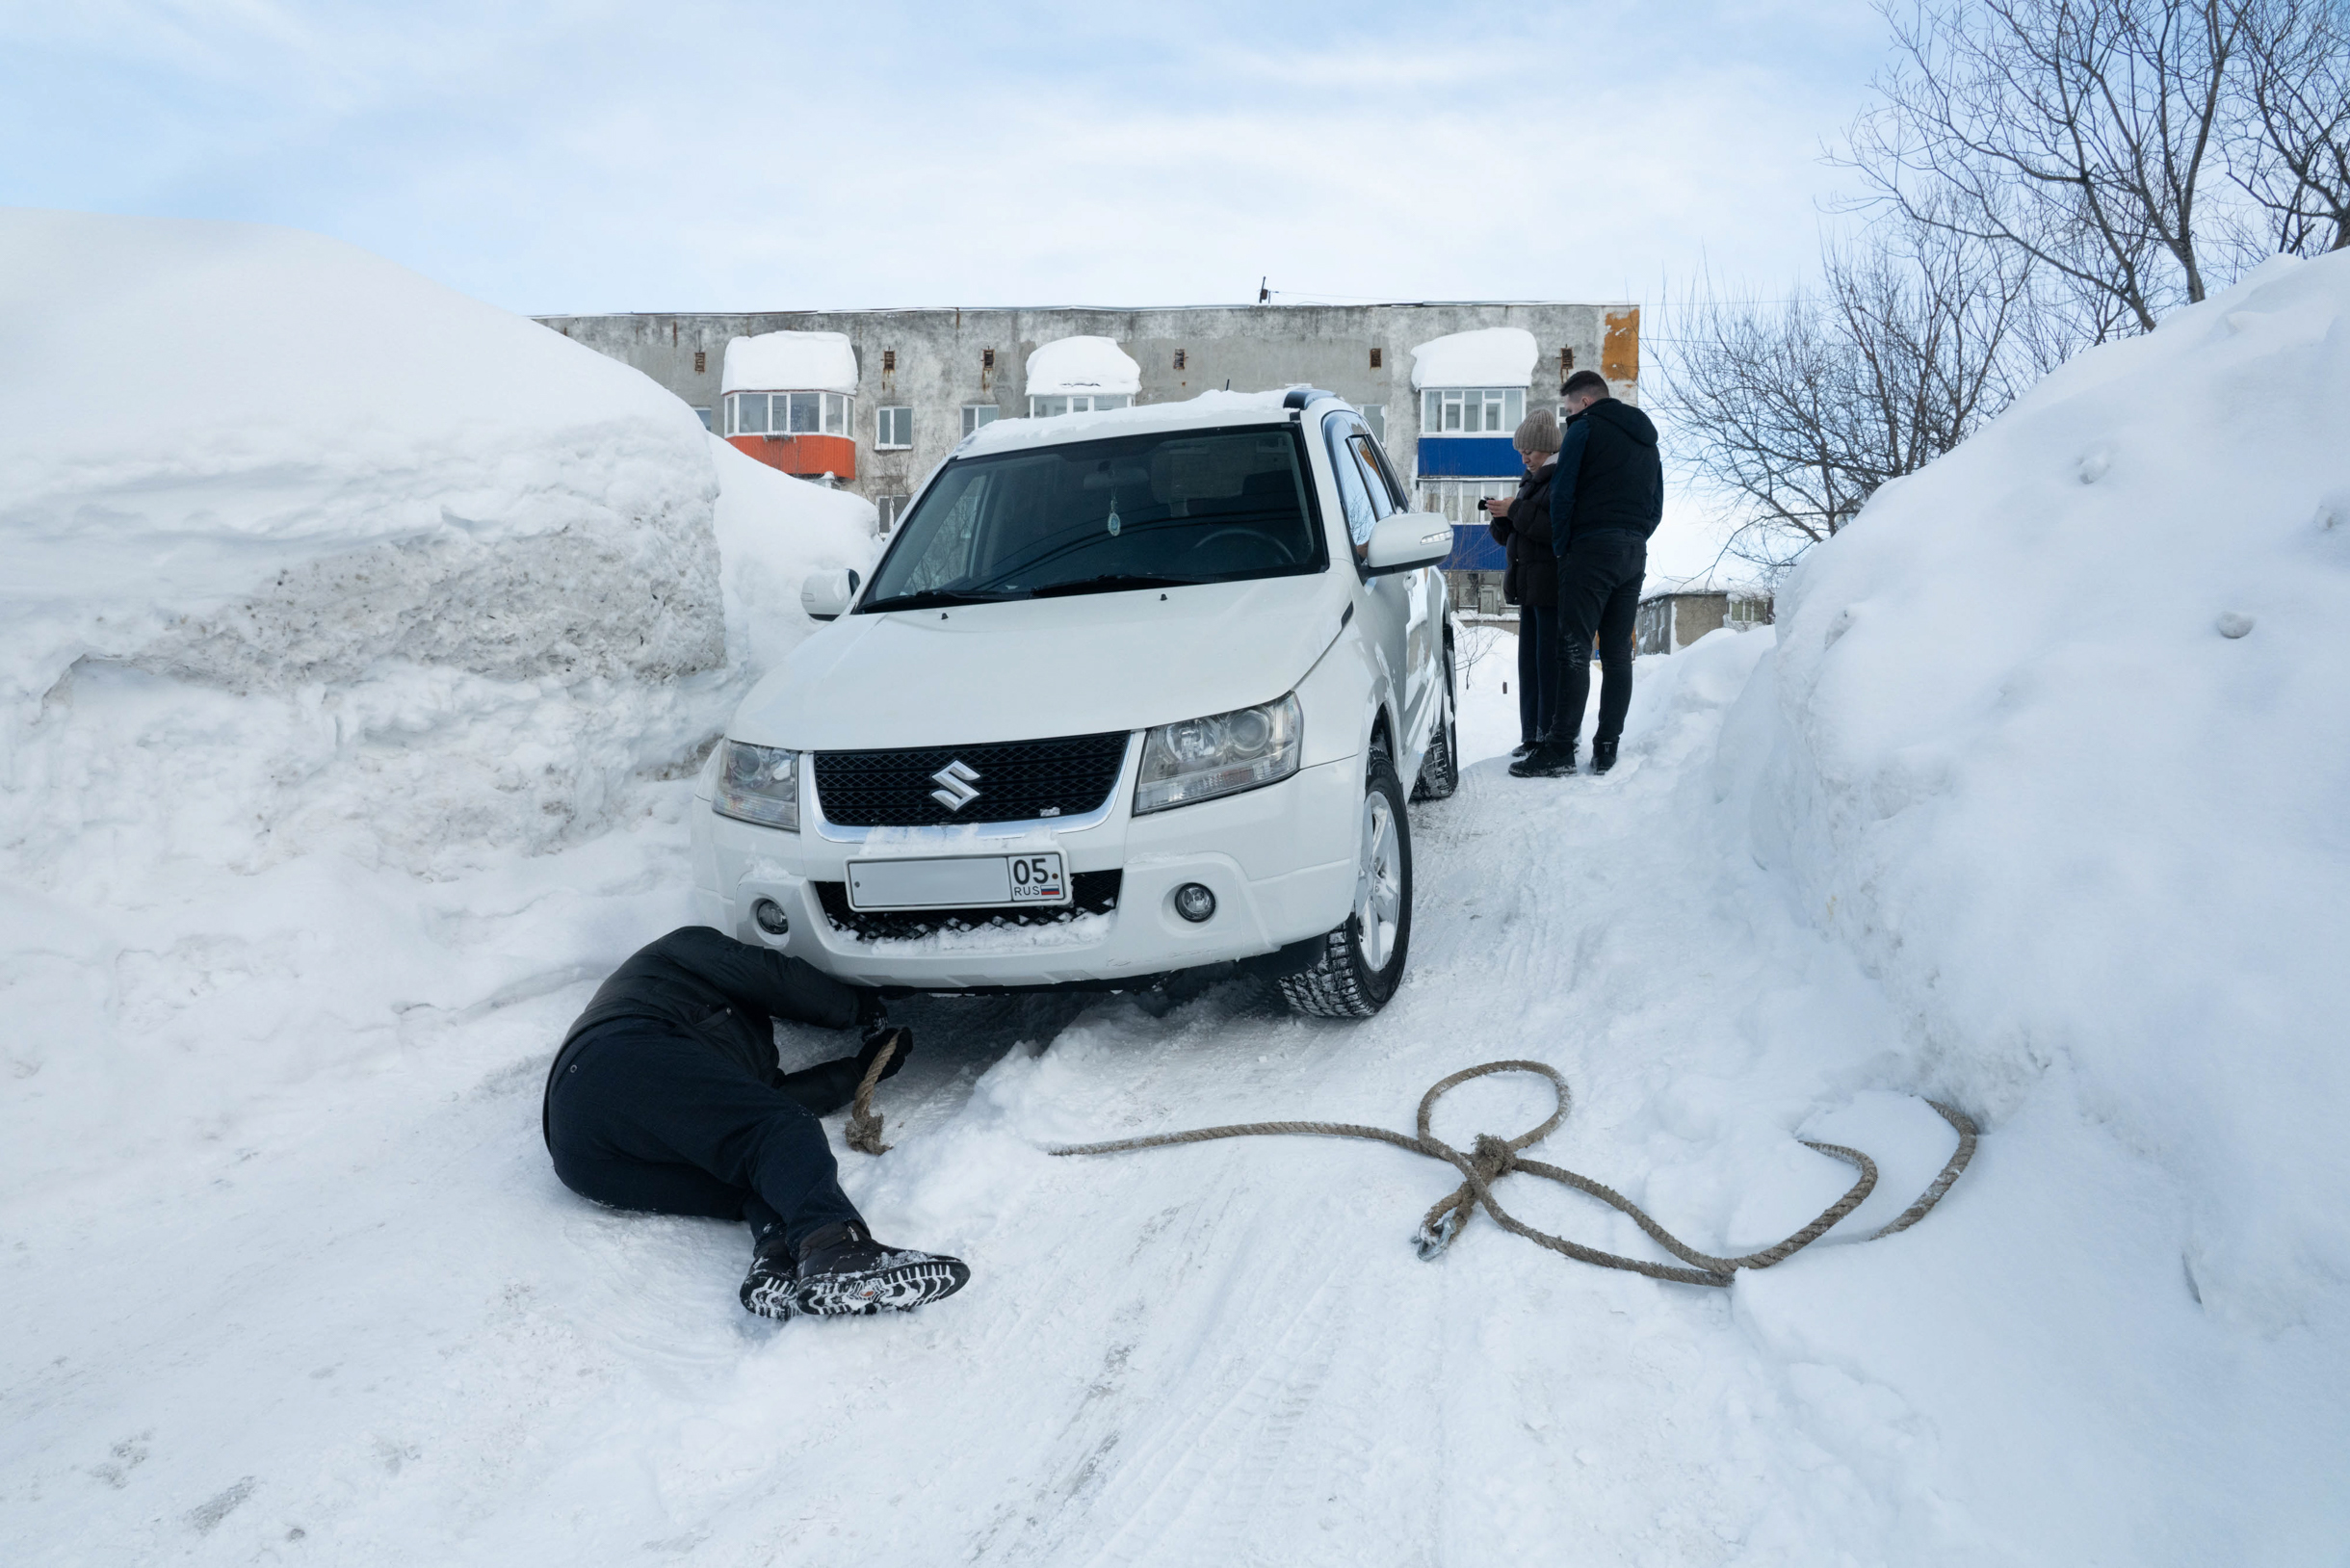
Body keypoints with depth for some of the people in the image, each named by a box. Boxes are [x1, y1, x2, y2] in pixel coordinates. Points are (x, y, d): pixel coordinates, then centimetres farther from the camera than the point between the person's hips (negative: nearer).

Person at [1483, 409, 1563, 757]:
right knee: (1529, 662, 9)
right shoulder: (1533, 480, 20)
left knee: (1550, 661, -8)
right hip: (1529, 585, 9)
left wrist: (1516, 510, -17)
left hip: (1554, 586, -9)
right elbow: (1512, 536, 25)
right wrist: (1502, 518, 4)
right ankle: (1531, 735, 13)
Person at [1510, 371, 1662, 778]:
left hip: (1591, 550, -8)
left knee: (1575, 649, -9)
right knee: (1617, 653, 8)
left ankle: (1561, 749, -12)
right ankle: (1607, 748, 8)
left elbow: (1562, 494, -8)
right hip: (1635, 555, 8)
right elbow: (1656, 507, 22)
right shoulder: (1646, 441, 22)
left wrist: (1561, 546, 1)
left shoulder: (1585, 428, -2)